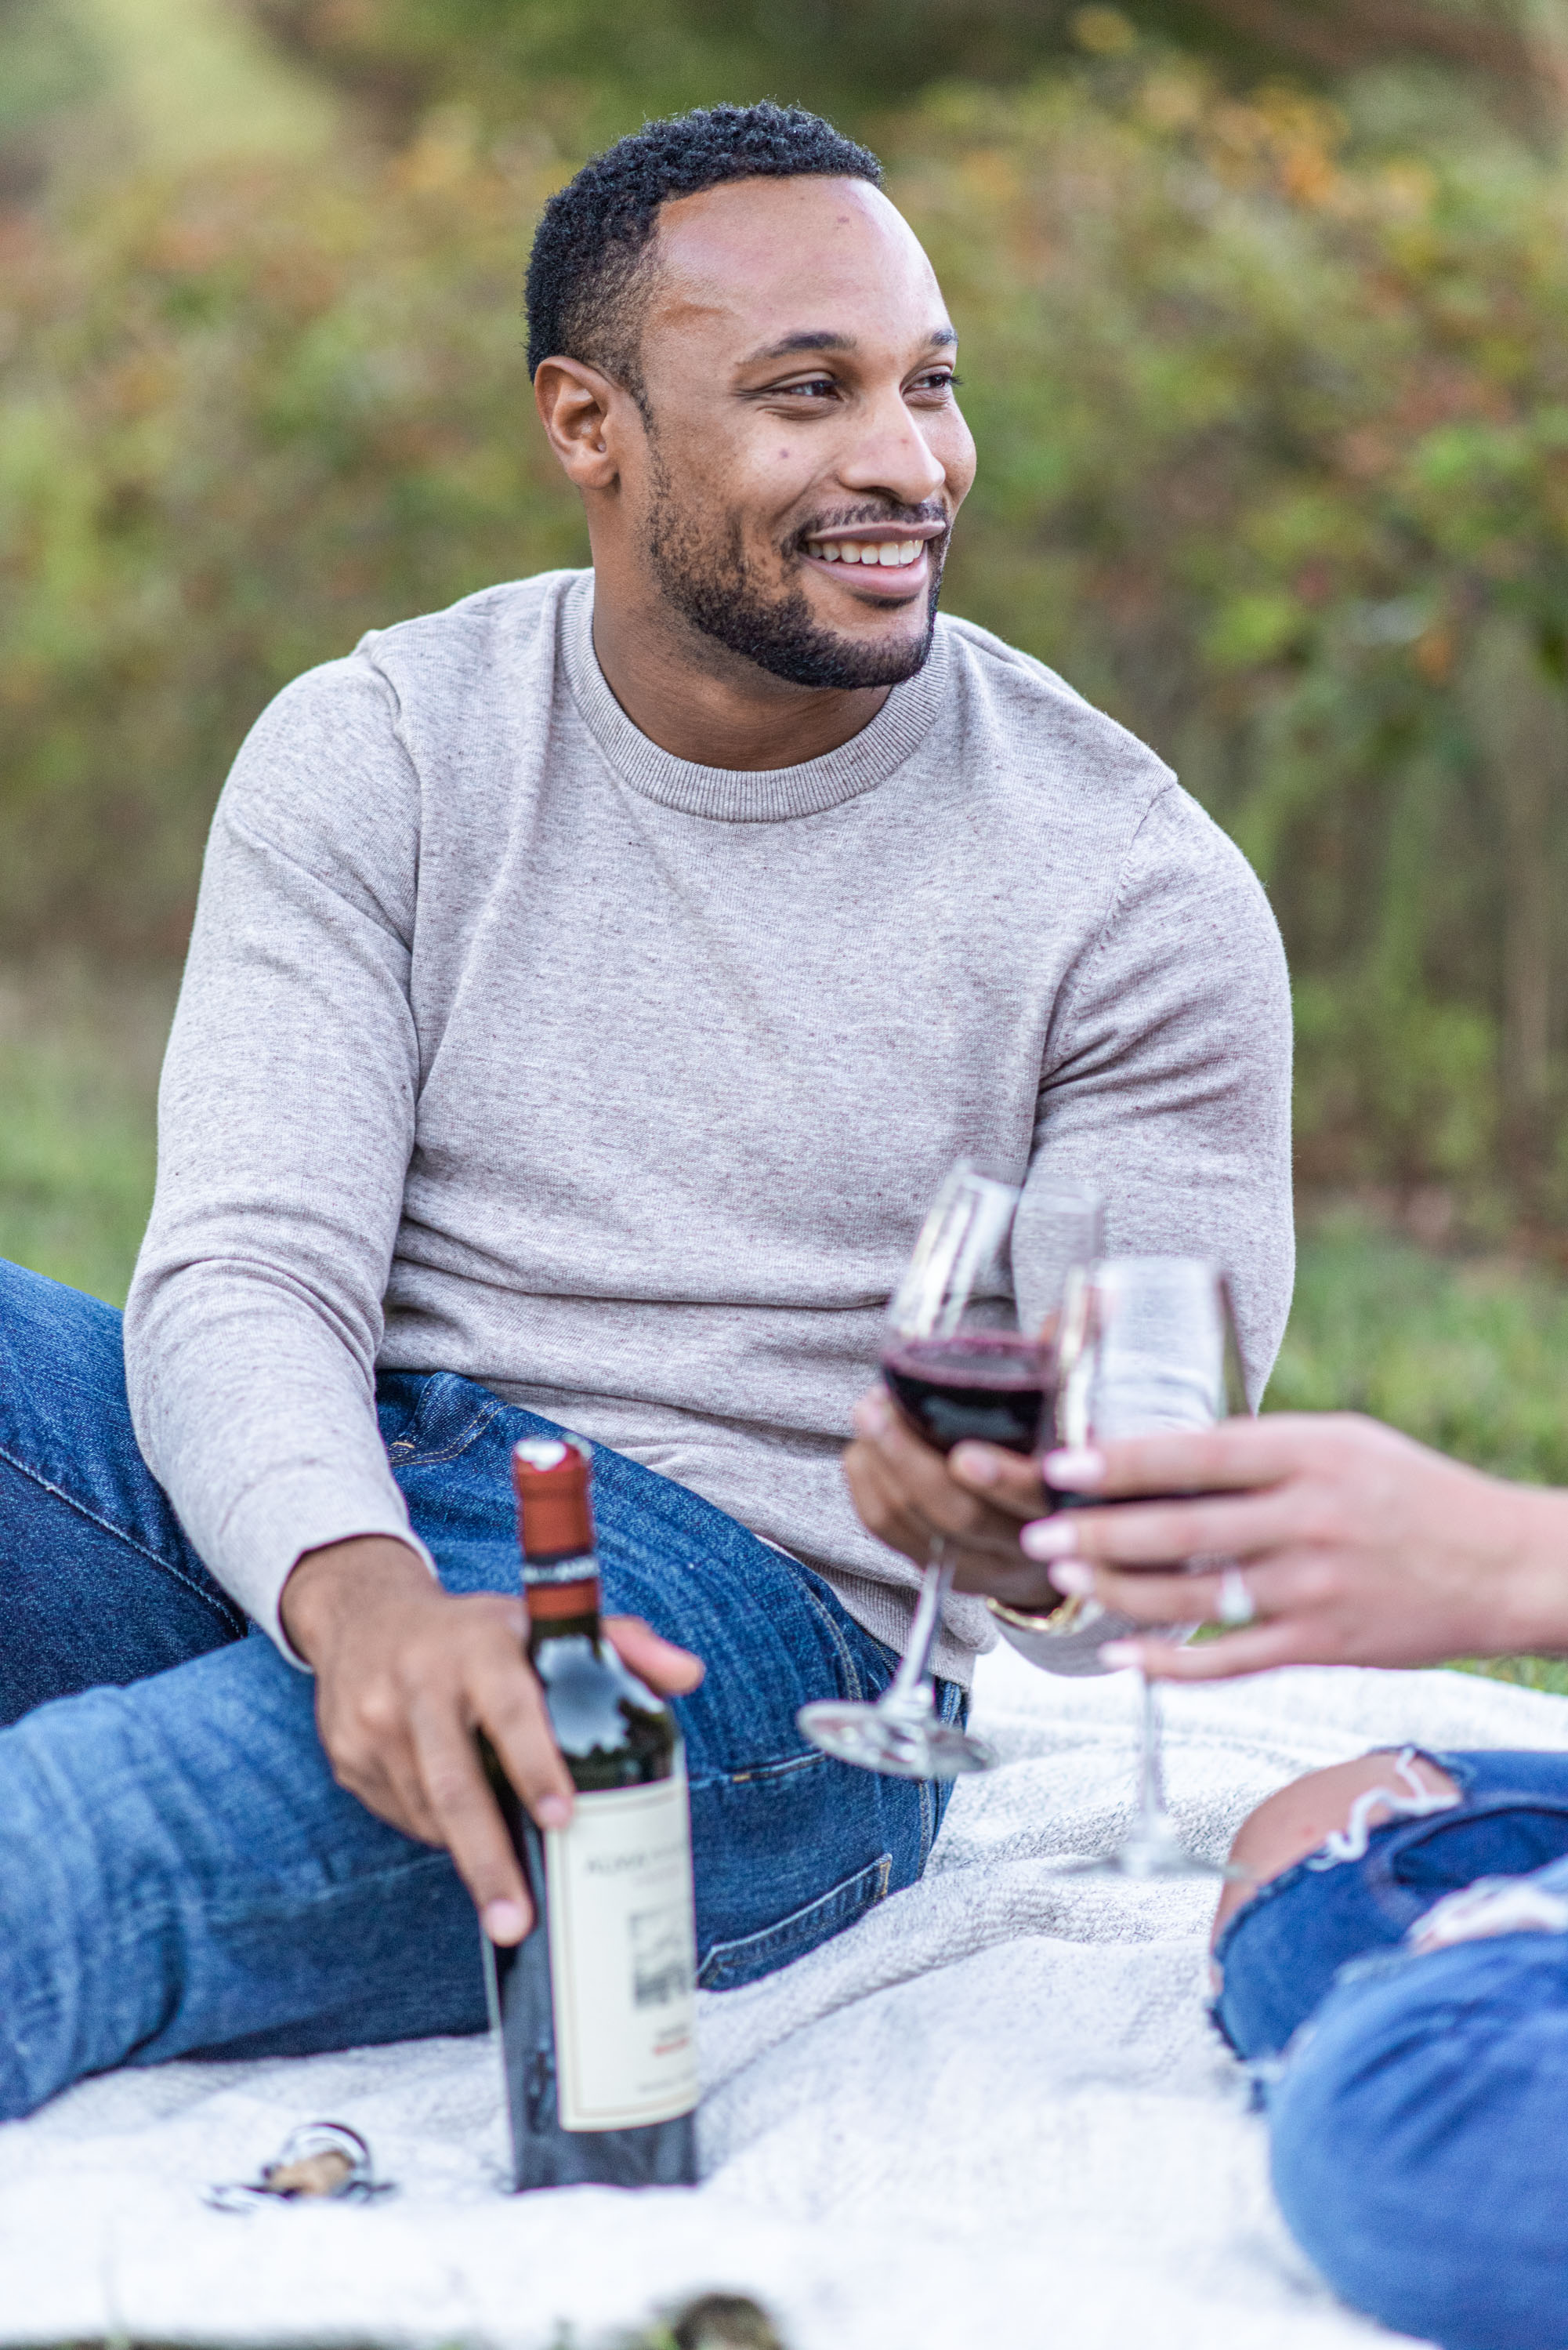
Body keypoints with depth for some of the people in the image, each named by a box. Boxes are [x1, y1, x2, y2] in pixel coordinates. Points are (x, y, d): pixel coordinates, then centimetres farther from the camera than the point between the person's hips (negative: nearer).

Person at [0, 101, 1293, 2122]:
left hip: (763, 1608, -4)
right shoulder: (368, 757, 4)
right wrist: (356, 1589, -31)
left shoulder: (1134, 891, -1)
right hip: (299, 1531, 4)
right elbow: (245, 1272, -8)